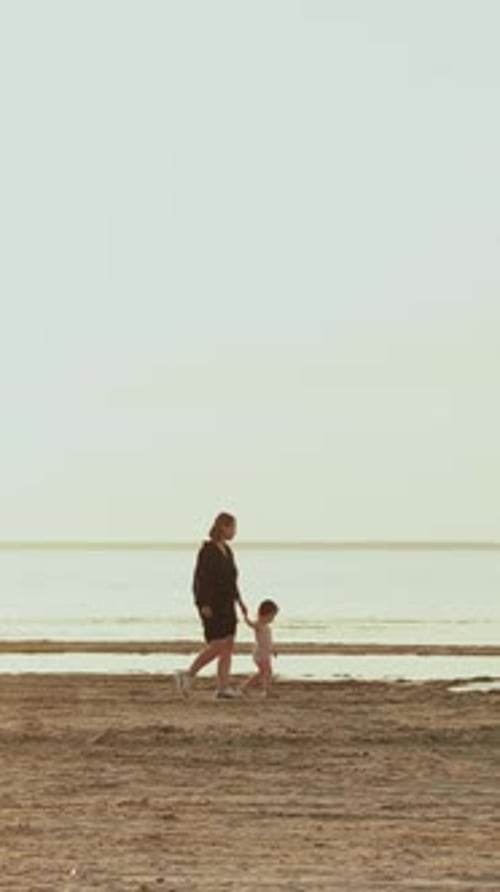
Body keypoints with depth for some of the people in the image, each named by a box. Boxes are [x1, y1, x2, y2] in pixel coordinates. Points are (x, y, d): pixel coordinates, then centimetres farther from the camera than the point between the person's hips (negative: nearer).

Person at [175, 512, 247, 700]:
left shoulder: (226, 550, 14)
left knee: (228, 646, 2)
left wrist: (239, 601, 18)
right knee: (217, 645, -12)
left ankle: (223, 688, 2)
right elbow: (200, 578, -17)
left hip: (226, 605, 9)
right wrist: (205, 605, -22)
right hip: (212, 604, -9)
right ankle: (188, 675, 0)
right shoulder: (208, 550, -12)